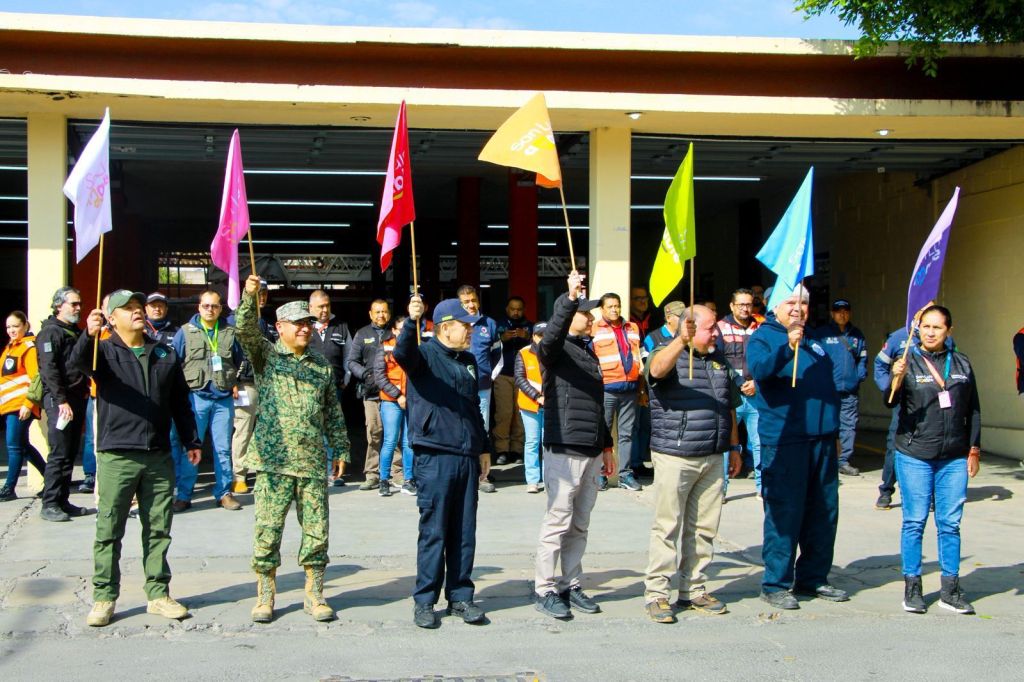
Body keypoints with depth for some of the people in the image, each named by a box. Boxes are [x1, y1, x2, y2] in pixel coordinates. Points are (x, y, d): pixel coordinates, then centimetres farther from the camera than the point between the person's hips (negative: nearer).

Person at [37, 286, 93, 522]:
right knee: (59, 453, -10)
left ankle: (63, 501, 15)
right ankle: (49, 505, -5)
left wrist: (85, 389, 13)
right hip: (58, 400, -8)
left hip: (77, 398, 8)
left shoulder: (76, 332, 20)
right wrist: (61, 401, -19)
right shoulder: (50, 332, -6)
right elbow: (49, 369, -14)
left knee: (70, 452, 9)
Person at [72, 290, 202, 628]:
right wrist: (89, 336, -41)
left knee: (158, 530, 9)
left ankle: (158, 594, 18)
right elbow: (78, 362, -22)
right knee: (109, 532, 2)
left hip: (159, 457, 4)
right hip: (116, 457, -3)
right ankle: (104, 597, 11)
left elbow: (180, 402, 18)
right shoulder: (104, 351, 2)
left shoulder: (165, 355, 14)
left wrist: (192, 441, 14)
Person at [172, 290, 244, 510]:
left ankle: (224, 492, 13)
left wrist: (234, 383, 14)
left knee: (223, 448, 5)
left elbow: (239, 361, 22)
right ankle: (184, 494, 5)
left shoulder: (230, 333, 11)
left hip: (224, 398, 2)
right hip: (195, 396, -2)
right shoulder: (186, 332, 6)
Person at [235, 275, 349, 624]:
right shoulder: (266, 355, 6)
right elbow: (247, 331, -14)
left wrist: (340, 448, 14)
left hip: (313, 462, 3)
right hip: (274, 460, -3)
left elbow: (333, 411, 18)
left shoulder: (322, 366, 15)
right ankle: (265, 595, 12)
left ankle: (313, 594, 17)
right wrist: (249, 297, -29)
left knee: (317, 529, 4)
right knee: (268, 529, -1)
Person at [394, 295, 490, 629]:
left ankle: (460, 596, 18)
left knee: (464, 532, 9)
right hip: (434, 457, -6)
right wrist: (411, 321, -47)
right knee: (433, 531, -2)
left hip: (467, 458, 6)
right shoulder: (425, 355, -5)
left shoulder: (468, 361, 17)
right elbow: (402, 353, -29)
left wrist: (483, 448, 24)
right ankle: (425, 600, 7)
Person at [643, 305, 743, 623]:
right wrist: (681, 340, -48)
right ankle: (656, 594, 3)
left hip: (712, 458, 7)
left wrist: (734, 446, 22)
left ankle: (694, 590, 21)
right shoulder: (668, 355, -6)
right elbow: (658, 369, -33)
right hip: (674, 457, -6)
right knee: (667, 527, -3)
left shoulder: (719, 360, 15)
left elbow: (729, 407, 24)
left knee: (704, 528, 11)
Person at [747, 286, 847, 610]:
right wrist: (788, 347, -39)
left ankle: (813, 578, 24)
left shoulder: (815, 338, 19)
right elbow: (759, 367, -24)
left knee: (824, 513, 12)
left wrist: (834, 427, 24)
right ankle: (775, 584, 3)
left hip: (822, 438, 7)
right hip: (784, 440, -7)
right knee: (784, 513, -5)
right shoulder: (763, 336, -3)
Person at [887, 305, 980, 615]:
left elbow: (973, 410, 14)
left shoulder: (961, 364, 9)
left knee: (950, 523, 6)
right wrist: (897, 381, -31)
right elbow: (891, 403, -11)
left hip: (954, 458, 3)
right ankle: (912, 586, 10)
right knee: (915, 521, 2)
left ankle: (950, 588, 13)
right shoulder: (909, 361, -1)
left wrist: (974, 449, 10)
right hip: (915, 455, -3)